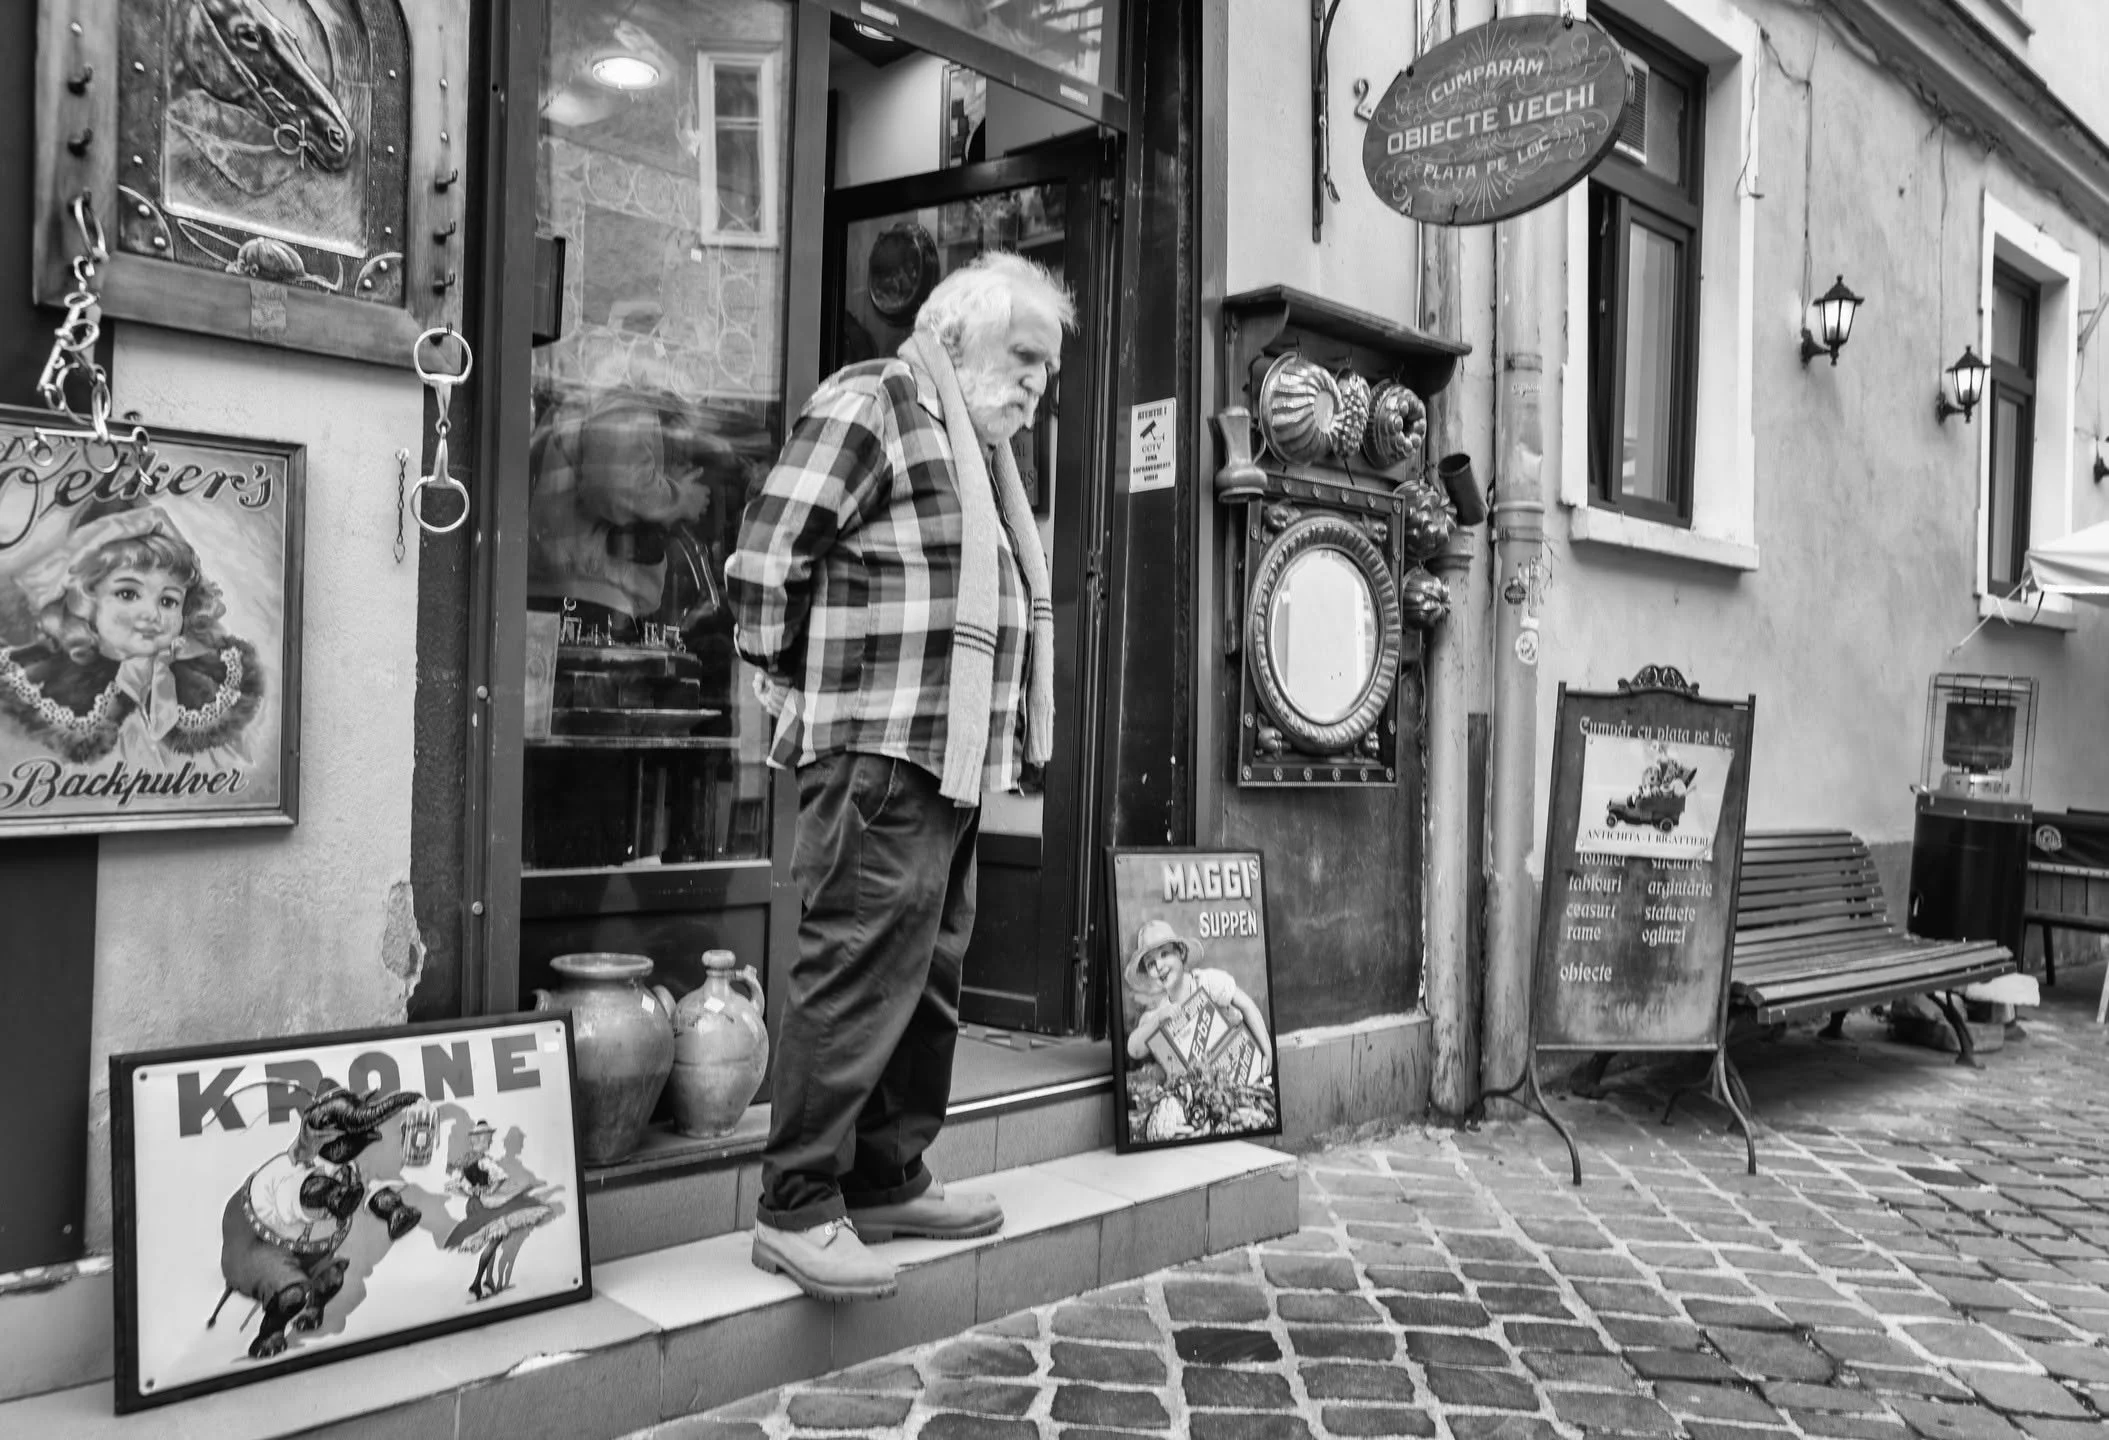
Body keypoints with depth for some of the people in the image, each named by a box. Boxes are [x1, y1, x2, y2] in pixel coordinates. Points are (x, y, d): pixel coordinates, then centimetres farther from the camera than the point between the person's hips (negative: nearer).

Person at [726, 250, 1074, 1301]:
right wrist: (792, 687, -5)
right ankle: (796, 1209, 3)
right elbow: (763, 561, -13)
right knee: (854, 975, -7)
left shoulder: (975, 446, 22)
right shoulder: (867, 406, -7)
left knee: (928, 979, 14)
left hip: (951, 760, 10)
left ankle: (888, 1182, 26)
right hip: (878, 752, -10)